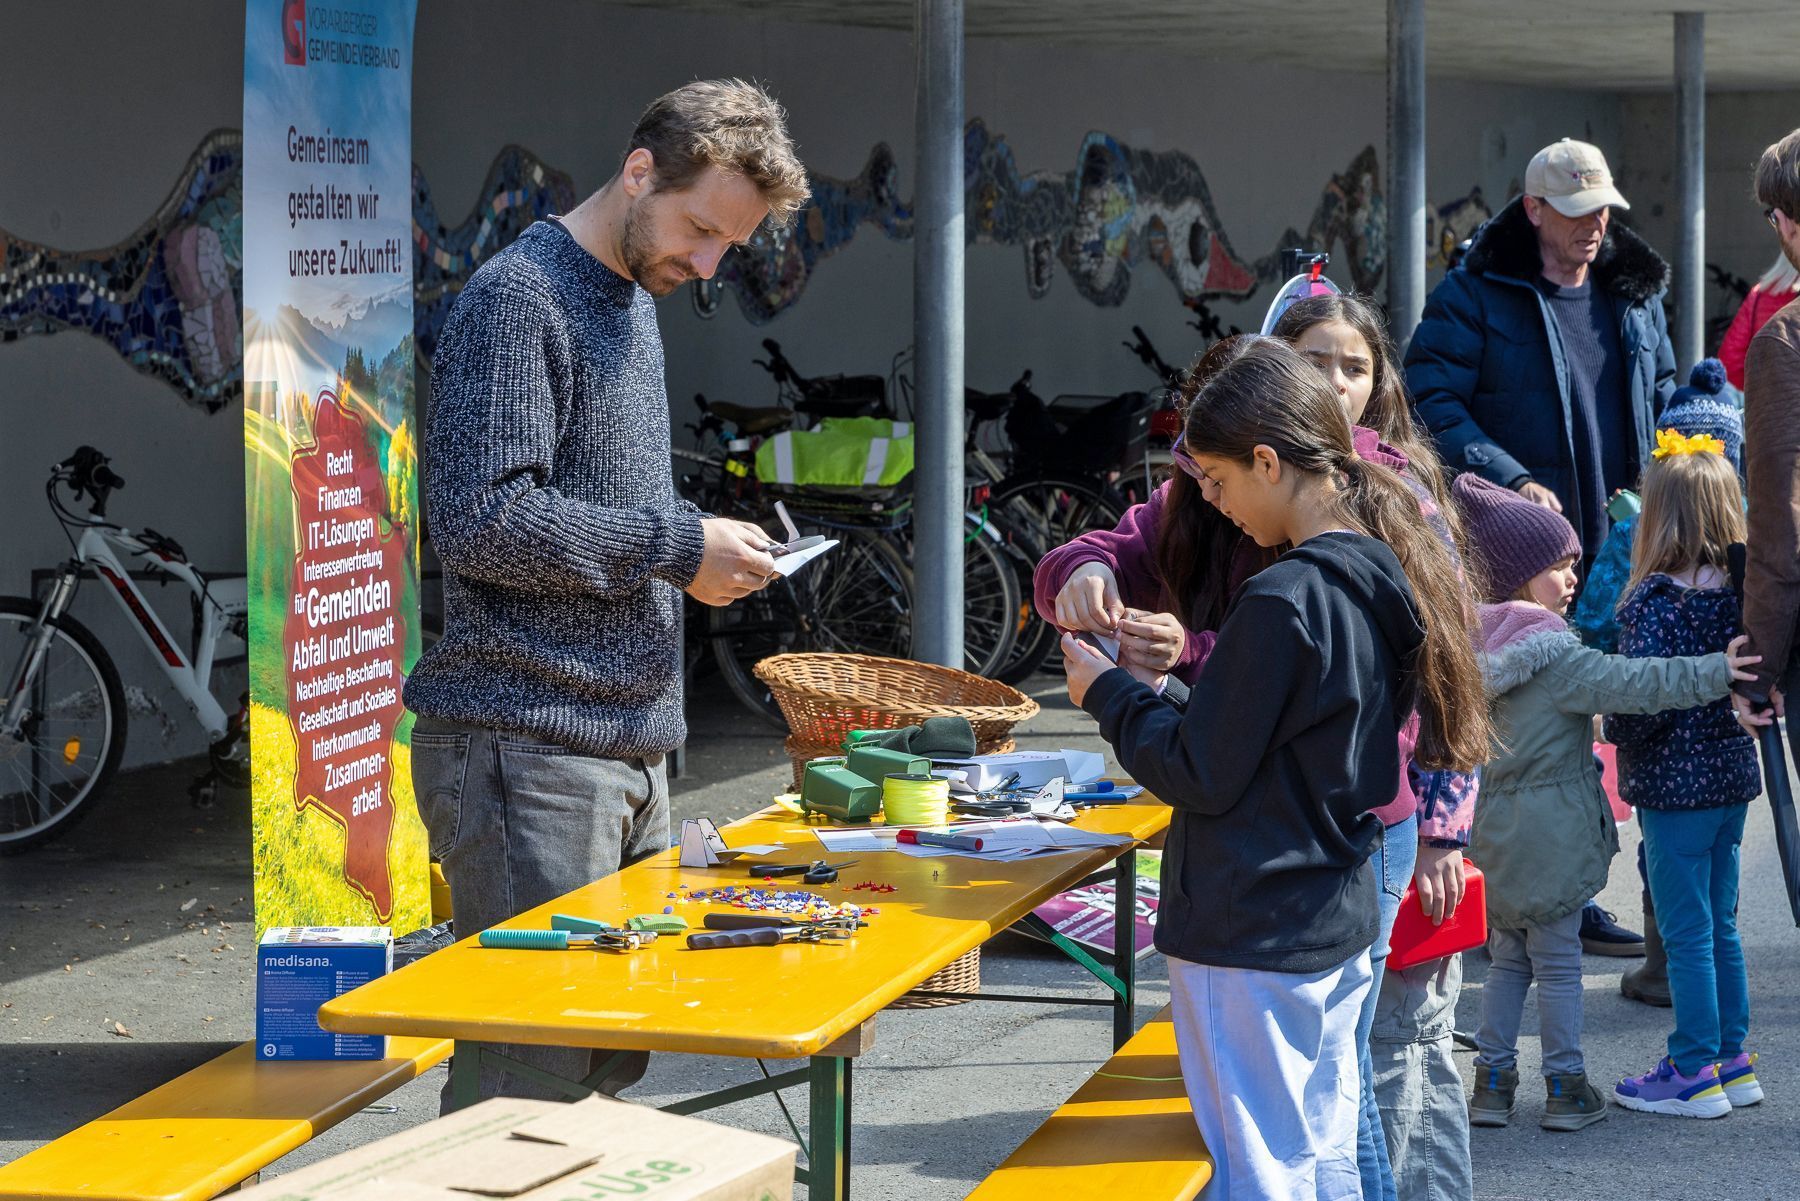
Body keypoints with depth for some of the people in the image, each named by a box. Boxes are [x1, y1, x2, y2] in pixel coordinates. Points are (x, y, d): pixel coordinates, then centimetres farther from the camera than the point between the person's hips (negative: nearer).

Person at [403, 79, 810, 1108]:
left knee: (613, 1063, 11)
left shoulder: (636, 302, 19)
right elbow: (484, 521, -20)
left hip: (631, 748, 9)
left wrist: (702, 553, 11)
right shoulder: (518, 299, -10)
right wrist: (677, 544, -14)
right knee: (530, 1070, -8)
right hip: (526, 745, -9)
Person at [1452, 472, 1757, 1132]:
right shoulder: (1553, 652, -17)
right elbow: (1629, 683, -24)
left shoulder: (1481, 645, 7)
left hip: (1496, 825, 7)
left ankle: (1492, 1081, 17)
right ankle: (1565, 1089, 9)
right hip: (1552, 824, -7)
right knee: (1559, 961, 3)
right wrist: (1717, 673, -26)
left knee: (1508, 956, 16)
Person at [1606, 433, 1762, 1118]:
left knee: (1686, 933, 1)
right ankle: (1732, 1060, 23)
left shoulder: (1655, 598, -18)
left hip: (1675, 784, -7)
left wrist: (1615, 730, -3)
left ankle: (1695, 1073, 7)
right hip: (1732, 776, 7)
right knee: (1720, 926, 17)